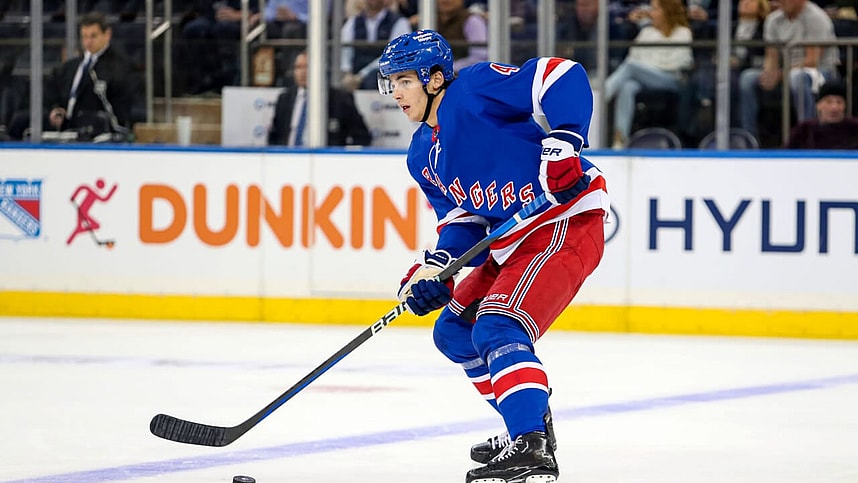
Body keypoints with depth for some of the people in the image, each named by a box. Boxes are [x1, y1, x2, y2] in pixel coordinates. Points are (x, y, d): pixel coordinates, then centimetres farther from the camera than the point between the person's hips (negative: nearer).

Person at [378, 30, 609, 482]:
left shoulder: (474, 89, -13)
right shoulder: (422, 156, 15)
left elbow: (564, 76, -21)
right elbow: (460, 219, 14)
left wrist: (563, 144, -31)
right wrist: (434, 266, -4)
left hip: (565, 224, -11)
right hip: (512, 245, 11)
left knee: (498, 327, -25)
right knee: (453, 333, 17)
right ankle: (529, 424, 27)